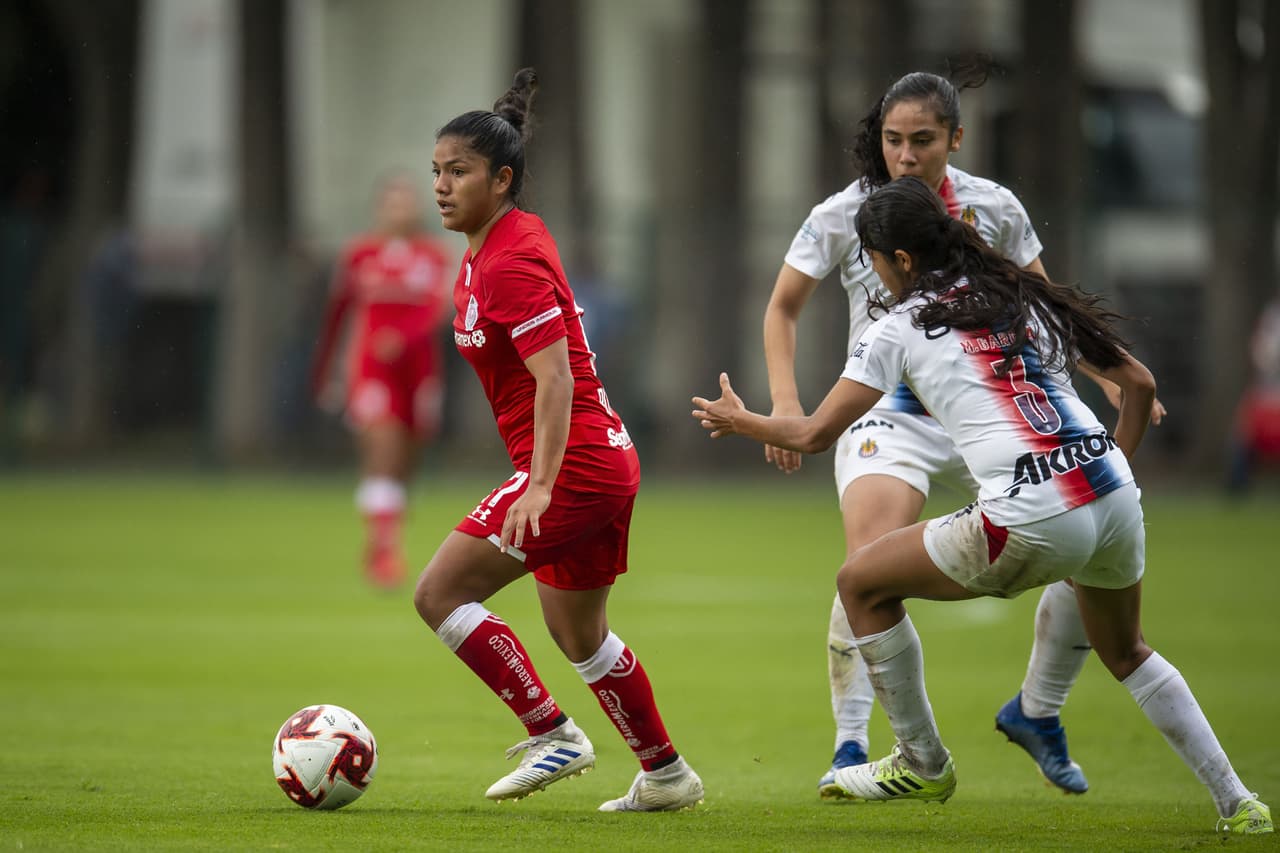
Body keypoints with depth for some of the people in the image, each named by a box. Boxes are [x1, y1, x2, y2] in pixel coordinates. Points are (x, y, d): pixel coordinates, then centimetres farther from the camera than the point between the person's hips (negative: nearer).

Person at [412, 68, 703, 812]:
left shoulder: (510, 262, -17)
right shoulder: (505, 241, 13)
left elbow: (554, 376, -25)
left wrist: (540, 486, -31)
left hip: (575, 465, -10)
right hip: (605, 462, 10)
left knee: (440, 593, -10)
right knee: (579, 635, 21)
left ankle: (552, 734, -9)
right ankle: (666, 775, 30)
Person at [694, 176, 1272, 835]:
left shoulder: (900, 327, 4)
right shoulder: (1024, 297, 19)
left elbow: (813, 434, 6)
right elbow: (1139, 383, 21)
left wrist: (738, 422, 24)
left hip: (1032, 525, -6)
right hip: (1116, 500, 6)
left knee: (861, 582, 14)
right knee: (1126, 654, 32)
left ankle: (923, 762, 23)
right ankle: (1236, 803, 25)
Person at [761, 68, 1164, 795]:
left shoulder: (994, 209, -1)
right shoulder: (843, 217, -7)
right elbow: (784, 307, 6)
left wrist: (1116, 383, 1)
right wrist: (786, 404, -6)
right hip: (889, 414, -3)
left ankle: (1037, 713, 17)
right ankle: (850, 747, -15)